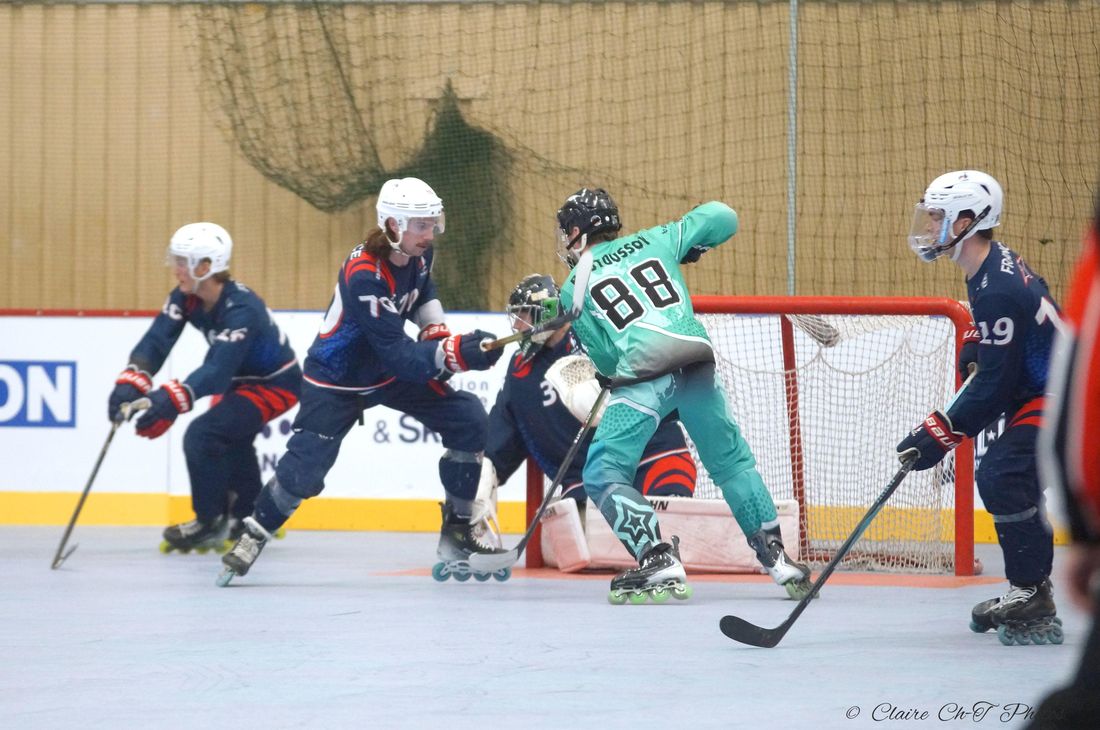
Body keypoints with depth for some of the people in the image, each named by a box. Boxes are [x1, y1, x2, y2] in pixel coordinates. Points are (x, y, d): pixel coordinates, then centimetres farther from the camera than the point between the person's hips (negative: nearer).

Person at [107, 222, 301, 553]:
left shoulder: (241, 309, -35)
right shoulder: (187, 298, -11)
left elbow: (218, 369, -44)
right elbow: (156, 340, -20)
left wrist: (169, 400, -57)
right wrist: (131, 383, -38)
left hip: (276, 384, -10)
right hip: (241, 379, 10)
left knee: (202, 435, -22)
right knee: (228, 442, 26)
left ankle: (209, 525, -8)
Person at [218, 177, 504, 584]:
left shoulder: (418, 252, -11)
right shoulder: (363, 276, -34)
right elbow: (398, 354, -37)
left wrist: (437, 332, 0)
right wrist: (455, 353, -48)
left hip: (389, 371, 7)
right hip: (337, 379, -7)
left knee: (469, 420, -7)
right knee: (303, 470, -13)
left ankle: (459, 524, 5)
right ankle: (252, 537, 13)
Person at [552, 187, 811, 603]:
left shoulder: (573, 290, 12)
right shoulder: (654, 241, 20)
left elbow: (603, 354, 5)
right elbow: (722, 218, 25)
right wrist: (691, 248, 43)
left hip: (642, 374, -4)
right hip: (698, 363, 4)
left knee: (602, 475, 3)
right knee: (733, 462, 19)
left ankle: (660, 563, -12)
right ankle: (777, 559, 18)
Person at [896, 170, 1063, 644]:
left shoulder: (998, 291, -25)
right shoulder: (995, 266, 8)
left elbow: (994, 386, -24)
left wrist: (940, 434, -20)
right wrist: (980, 346, 15)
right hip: (1039, 395, 11)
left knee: (1006, 480, -22)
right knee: (996, 477, 16)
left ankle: (1035, 609, -18)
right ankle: (1023, 593, 24)